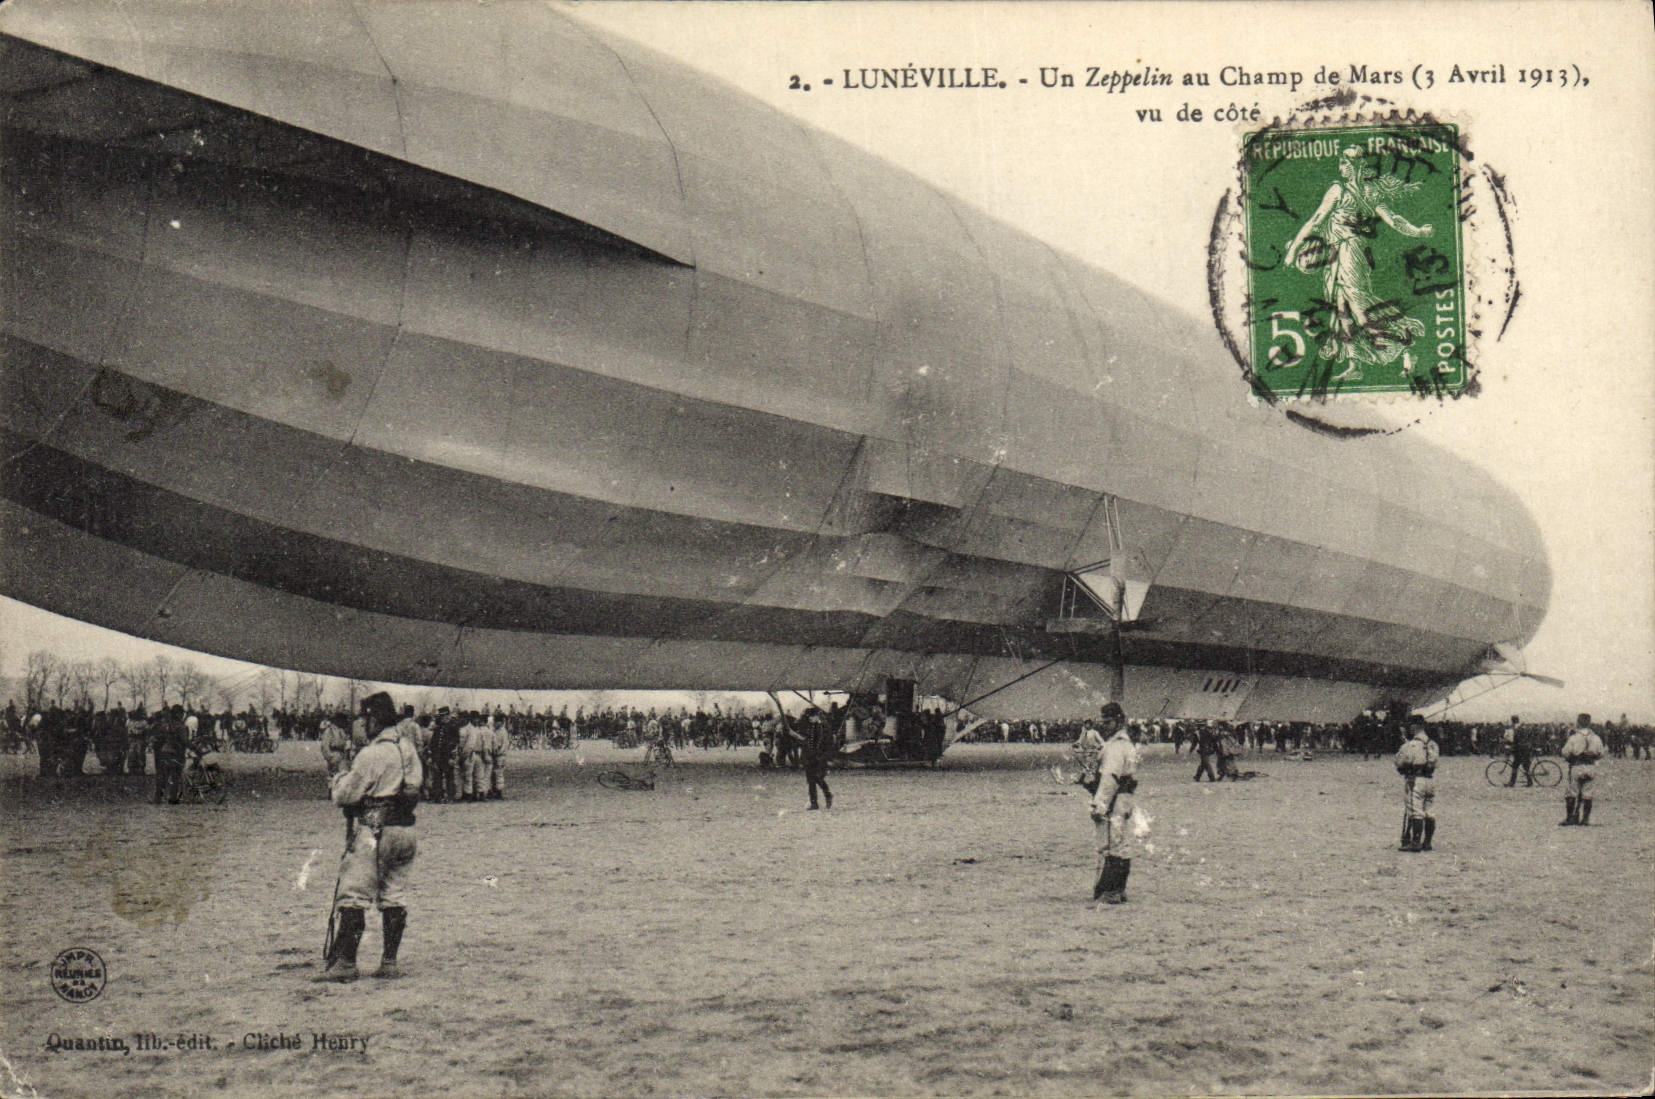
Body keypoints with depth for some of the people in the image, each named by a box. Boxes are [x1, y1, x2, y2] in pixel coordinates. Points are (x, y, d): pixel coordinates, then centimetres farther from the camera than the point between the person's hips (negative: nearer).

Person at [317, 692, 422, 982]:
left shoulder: (371, 754, -15)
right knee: (393, 898, 11)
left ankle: (344, 962, -3)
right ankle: (390, 962, 12)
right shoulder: (409, 748, 8)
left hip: (374, 831, -7)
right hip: (405, 831, 8)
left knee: (353, 896, -2)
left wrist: (341, 779, 11)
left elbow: (344, 796, -10)